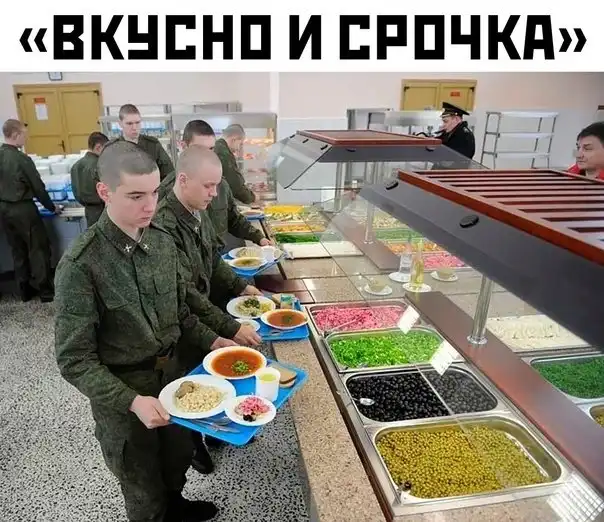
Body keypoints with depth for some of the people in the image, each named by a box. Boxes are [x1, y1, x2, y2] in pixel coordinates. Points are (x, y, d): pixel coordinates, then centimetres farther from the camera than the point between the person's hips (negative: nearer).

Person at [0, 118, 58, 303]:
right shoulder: (22, 159, -18)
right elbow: (38, 187, -12)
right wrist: (51, 207, 2)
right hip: (23, 209, -7)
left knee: (18, 250, 15)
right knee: (39, 249, 4)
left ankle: (25, 290, 22)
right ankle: (45, 291, 8)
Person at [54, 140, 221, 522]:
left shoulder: (163, 241, -7)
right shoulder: (81, 265, -25)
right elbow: (75, 360, -21)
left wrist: (210, 342, -3)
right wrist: (132, 401, -28)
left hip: (171, 374, 6)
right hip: (121, 393, -5)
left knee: (180, 455, 29)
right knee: (143, 488, 19)